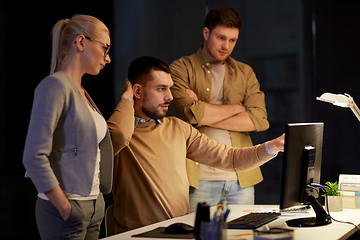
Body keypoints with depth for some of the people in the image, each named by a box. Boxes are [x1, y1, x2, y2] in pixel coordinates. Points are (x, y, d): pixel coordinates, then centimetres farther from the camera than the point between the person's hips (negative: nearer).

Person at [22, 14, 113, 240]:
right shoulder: (55, 86, -12)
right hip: (69, 207, -8)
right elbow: (34, 157, -20)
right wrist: (66, 210, -18)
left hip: (93, 206, 8)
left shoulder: (81, 92, 15)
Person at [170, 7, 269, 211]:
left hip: (241, 178, 4)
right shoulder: (182, 68, 4)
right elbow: (189, 113, -14)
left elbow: (260, 120, 0)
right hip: (200, 178, -3)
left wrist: (205, 114, -8)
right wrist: (236, 107, -2)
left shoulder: (245, 73, 15)